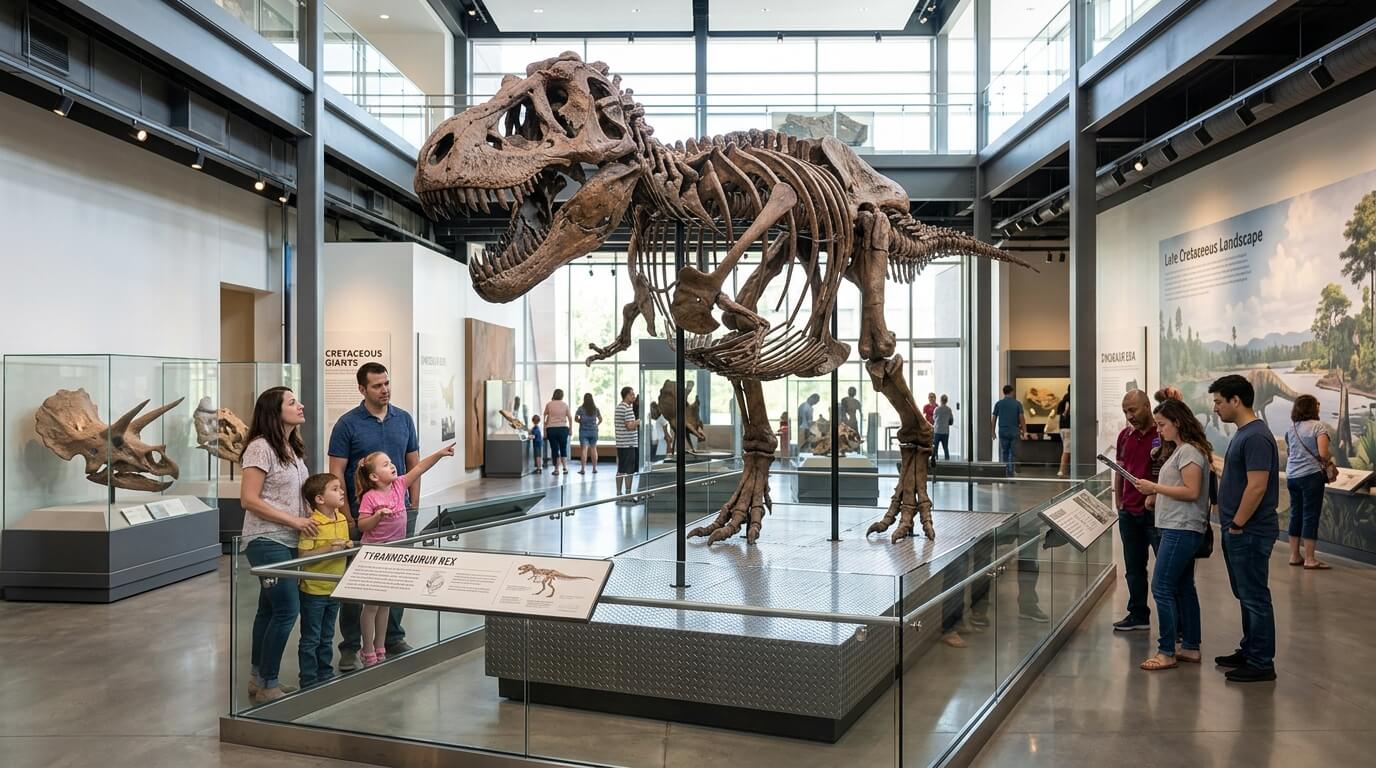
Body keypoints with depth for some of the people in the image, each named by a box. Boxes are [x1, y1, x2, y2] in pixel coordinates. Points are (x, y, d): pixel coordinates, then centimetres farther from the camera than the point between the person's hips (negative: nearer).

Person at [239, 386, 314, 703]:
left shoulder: (293, 448, 14)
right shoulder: (261, 448, -12)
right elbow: (249, 500, -17)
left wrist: (309, 519, 4)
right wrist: (294, 521, -18)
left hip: (289, 542, 9)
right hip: (267, 542, -8)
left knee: (269, 610, 12)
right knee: (287, 609, -10)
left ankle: (258, 682, 21)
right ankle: (267, 686, 1)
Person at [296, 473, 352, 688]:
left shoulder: (342, 520, 4)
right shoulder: (312, 524, -19)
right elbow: (303, 555, -23)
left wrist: (348, 546, -5)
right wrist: (329, 549, -29)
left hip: (334, 588, 7)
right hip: (313, 590, -7)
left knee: (327, 638, 19)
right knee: (310, 640, 6)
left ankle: (325, 675, 31)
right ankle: (308, 681, 15)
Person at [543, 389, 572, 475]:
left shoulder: (549, 404, 2)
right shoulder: (565, 405, 3)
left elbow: (545, 418, 0)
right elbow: (569, 418, 1)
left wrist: (545, 431, 3)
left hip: (551, 429, 0)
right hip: (563, 428, 0)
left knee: (554, 449, 4)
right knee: (563, 449, 11)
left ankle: (556, 469, 4)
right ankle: (565, 467, -1)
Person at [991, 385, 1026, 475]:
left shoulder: (998, 403, 2)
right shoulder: (1017, 403, -1)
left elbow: (993, 418, 2)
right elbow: (1022, 418, -6)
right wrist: (1024, 432, -3)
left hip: (1003, 432, 1)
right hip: (1014, 432, -1)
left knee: (1004, 453, 12)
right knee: (1012, 454, 5)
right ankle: (1010, 474, 0)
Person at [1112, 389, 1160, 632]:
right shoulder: (1125, 435, 11)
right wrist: (1118, 501, 13)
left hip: (1156, 511, -6)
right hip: (1129, 511, 6)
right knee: (1133, 567, 14)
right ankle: (1138, 615, 25)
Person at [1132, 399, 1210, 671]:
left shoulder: (1189, 451, -14)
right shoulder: (1181, 450, 16)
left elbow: (1192, 492, -21)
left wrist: (1155, 487, -16)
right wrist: (1155, 490, 6)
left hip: (1182, 530, -11)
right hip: (1179, 528, 11)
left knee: (1162, 587, -8)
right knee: (1183, 588, 15)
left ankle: (1167, 653, -3)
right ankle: (1190, 648, 22)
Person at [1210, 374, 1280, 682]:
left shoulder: (1256, 437, -19)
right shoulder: (1242, 433, 13)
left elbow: (1257, 486, -24)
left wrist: (1237, 525, -17)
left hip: (1250, 532, -10)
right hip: (1238, 532, 10)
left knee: (1255, 598, -2)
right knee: (1246, 595, 18)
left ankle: (1261, 663, 6)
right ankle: (1249, 651, 28)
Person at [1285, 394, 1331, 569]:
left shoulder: (1291, 428, 9)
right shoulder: (1317, 426, -10)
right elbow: (1323, 454, -18)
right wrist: (1329, 458, 2)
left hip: (1292, 476, 6)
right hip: (1311, 475, -6)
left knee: (1296, 515, 12)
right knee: (1310, 516, -1)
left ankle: (1294, 556, 18)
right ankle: (1309, 559, 2)